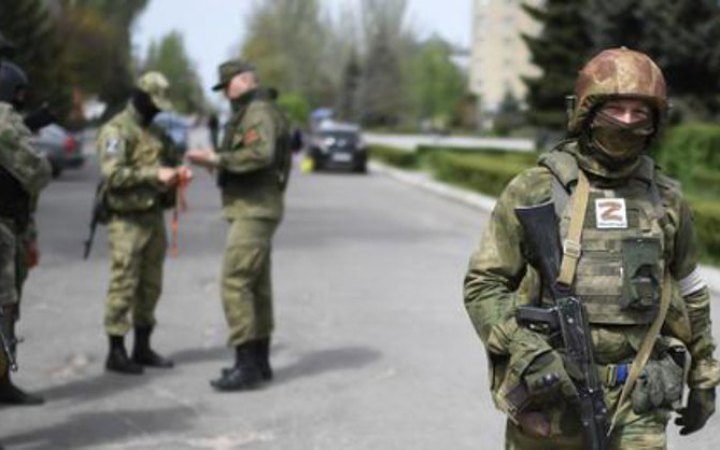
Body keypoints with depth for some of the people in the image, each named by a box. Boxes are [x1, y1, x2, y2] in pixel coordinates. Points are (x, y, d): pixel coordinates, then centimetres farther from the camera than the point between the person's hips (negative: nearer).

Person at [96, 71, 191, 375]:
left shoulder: (156, 132, 16)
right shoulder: (116, 131, -9)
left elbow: (168, 162, 26)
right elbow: (113, 174, -20)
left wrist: (177, 172, 3)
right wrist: (155, 175, -24)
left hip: (154, 217, 8)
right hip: (127, 220, -8)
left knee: (150, 287, 11)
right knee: (123, 287, -5)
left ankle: (143, 347, 19)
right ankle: (116, 352, 2)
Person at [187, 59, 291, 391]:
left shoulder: (258, 112, -13)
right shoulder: (250, 113, 20)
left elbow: (261, 154, -28)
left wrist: (217, 159, -22)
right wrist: (216, 162, 7)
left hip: (253, 210, -11)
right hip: (253, 209, 11)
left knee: (235, 283, -13)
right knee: (257, 286, 12)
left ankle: (246, 365, -13)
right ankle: (260, 361, 19)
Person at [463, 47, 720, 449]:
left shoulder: (666, 199, 6)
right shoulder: (536, 190, -5)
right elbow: (483, 285, -5)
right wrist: (528, 353, -19)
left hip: (637, 403, 2)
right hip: (549, 394, -2)